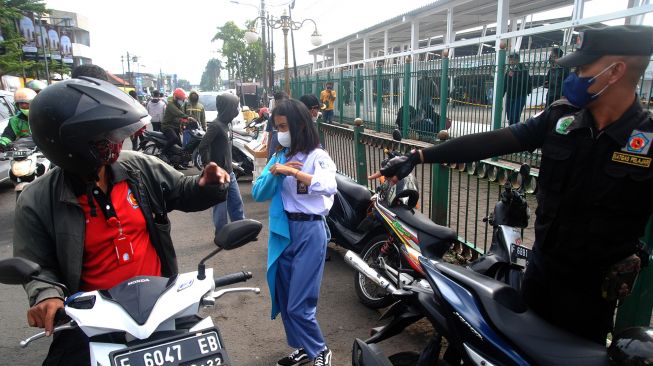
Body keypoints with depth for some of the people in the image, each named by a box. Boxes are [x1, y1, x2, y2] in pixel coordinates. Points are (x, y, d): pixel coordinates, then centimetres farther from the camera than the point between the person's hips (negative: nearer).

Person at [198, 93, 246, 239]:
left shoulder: (225, 124, 9)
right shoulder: (216, 125, -18)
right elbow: (202, 147, -24)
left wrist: (229, 166, 14)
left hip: (229, 172, 9)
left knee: (236, 203, 15)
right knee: (221, 206, 4)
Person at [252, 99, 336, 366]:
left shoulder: (317, 156, -9)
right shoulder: (279, 156, 8)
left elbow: (329, 187, -29)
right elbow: (258, 194, 1)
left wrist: (293, 172, -35)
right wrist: (274, 173, -16)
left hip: (309, 230, -6)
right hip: (282, 231, 7)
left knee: (299, 304, -1)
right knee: (283, 300, 15)